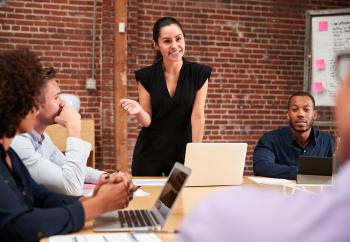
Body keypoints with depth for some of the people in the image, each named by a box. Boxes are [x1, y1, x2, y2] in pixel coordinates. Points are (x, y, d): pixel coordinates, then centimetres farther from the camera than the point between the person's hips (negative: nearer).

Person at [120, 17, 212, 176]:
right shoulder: (146, 76, -4)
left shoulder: (199, 73, -5)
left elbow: (197, 116, -8)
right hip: (149, 153, 0)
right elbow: (147, 121, -2)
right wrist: (138, 111, -25)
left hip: (182, 152, 0)